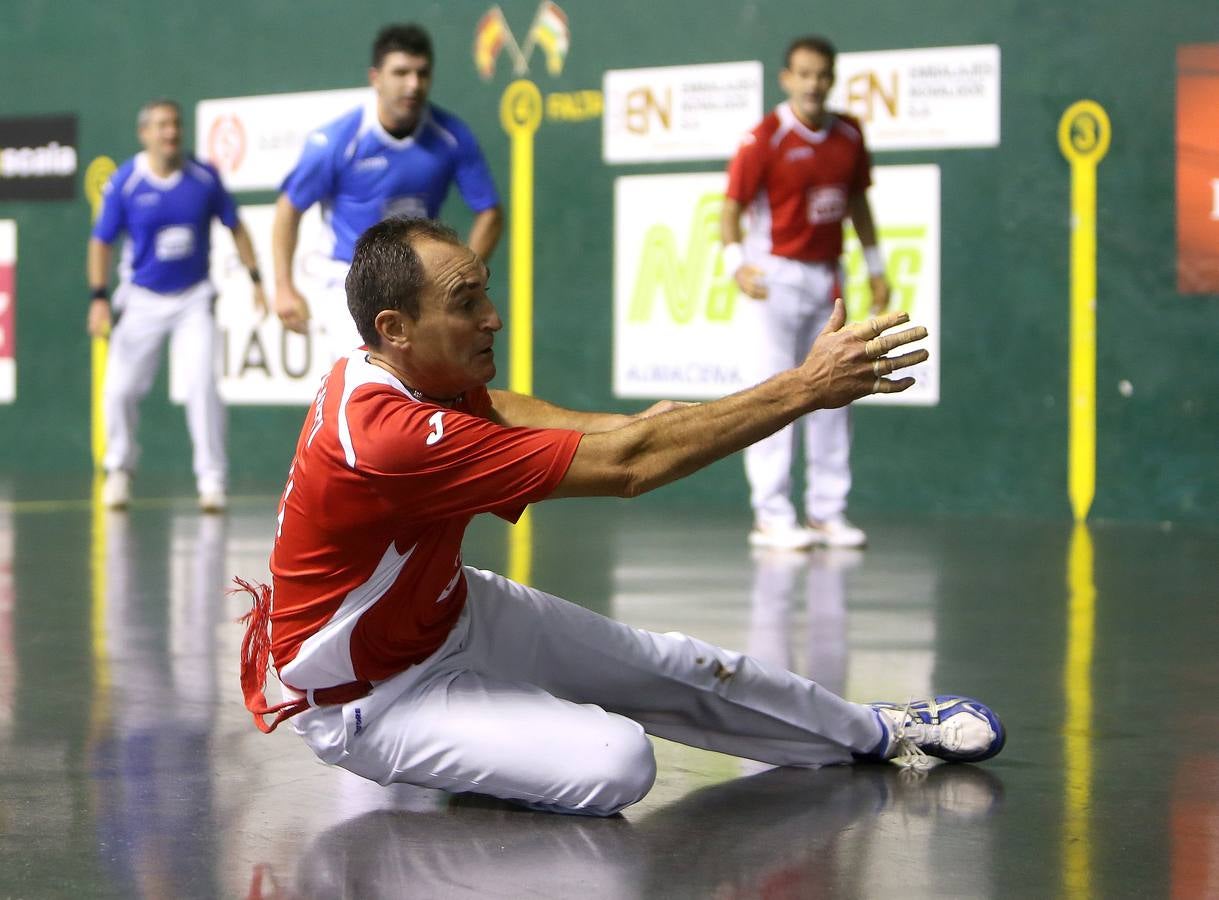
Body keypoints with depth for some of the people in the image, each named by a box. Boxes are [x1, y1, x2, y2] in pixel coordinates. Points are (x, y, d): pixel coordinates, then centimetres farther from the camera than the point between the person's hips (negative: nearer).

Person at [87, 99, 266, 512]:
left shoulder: (205, 177, -7)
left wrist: (256, 279, 2)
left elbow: (235, 228, 6)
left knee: (202, 383, -16)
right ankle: (120, 469, 26)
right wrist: (98, 297, -9)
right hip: (142, 300, 0)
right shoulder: (124, 183, -10)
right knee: (119, 390, 0)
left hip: (193, 299, 0)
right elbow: (101, 241, -2)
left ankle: (212, 479, -6)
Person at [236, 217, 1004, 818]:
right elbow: (626, 466, -34)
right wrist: (802, 389, -29)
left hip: (447, 612, 9)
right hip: (372, 694, -9)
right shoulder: (392, 435, -37)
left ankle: (878, 732, 28)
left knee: (670, 665, 9)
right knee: (616, 763, -25)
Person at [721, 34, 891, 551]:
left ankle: (827, 512, 16)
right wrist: (736, 261, -28)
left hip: (828, 276, 6)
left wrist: (875, 266, 15)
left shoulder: (848, 135, 5)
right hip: (778, 275, -6)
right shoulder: (765, 137, -11)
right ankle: (771, 517, -1)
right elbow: (732, 206, -12)